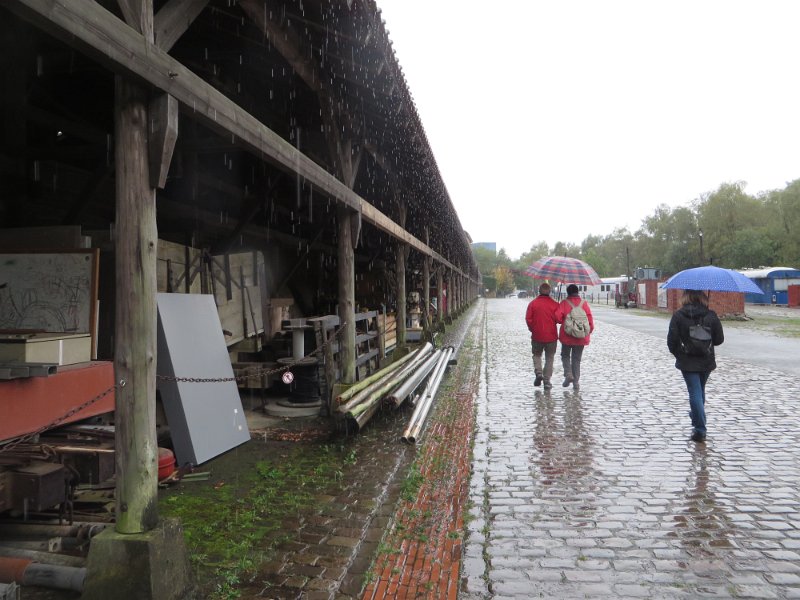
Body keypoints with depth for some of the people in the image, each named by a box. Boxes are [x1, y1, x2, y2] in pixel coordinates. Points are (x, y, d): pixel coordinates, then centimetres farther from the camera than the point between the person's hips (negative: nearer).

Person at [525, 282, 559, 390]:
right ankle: (547, 381, 6)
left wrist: (533, 329, 7)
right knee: (549, 358, 9)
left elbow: (528, 319, -7)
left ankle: (538, 372, -5)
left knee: (537, 355, 18)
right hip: (551, 336, 0)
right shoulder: (554, 304, -4)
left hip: (537, 336, 0)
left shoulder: (533, 303, -5)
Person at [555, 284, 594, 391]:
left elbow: (557, 317, -14)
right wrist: (590, 330, 9)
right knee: (577, 359, 11)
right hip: (581, 337, 2)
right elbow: (590, 318, -4)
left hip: (567, 335, -2)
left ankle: (568, 374, -5)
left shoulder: (564, 303, -7)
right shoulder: (584, 303, -2)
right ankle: (576, 382, 9)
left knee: (565, 355, 18)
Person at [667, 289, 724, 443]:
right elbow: (719, 339, 0)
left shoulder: (678, 315, -12)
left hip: (687, 362, -3)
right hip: (706, 361, 3)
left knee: (695, 393, -1)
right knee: (700, 391, 21)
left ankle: (700, 430, -6)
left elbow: (672, 340, -11)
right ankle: (697, 419, 39)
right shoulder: (711, 315, -6)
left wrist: (678, 354, 6)